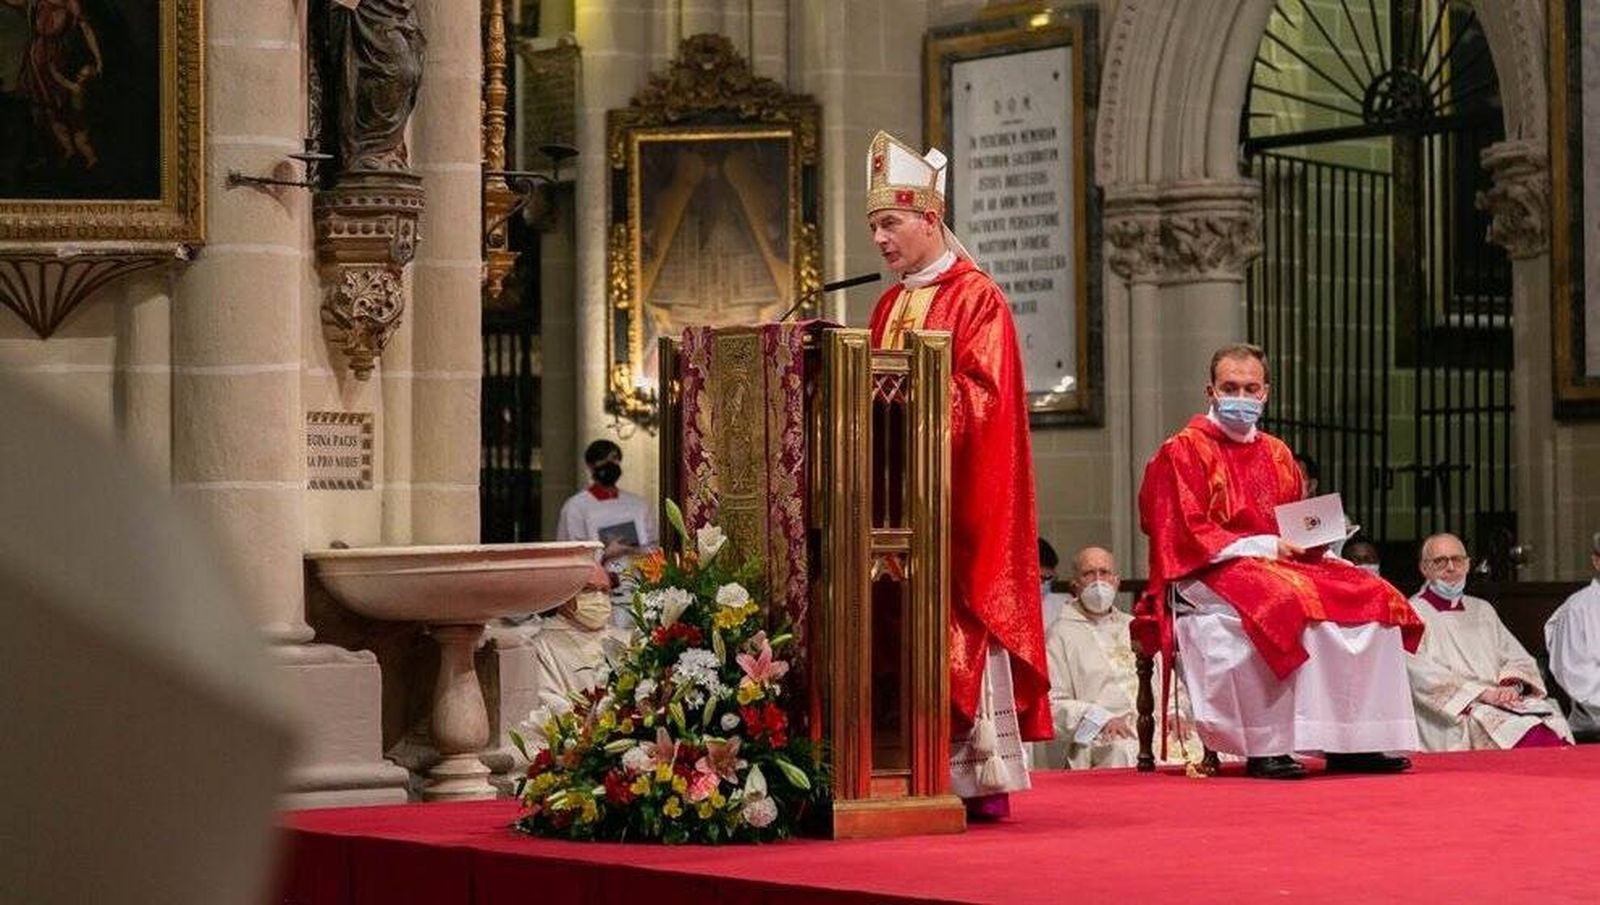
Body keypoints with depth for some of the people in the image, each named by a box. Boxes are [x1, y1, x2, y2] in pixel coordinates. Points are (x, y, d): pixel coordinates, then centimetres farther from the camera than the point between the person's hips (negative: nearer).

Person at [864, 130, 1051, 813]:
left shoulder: (976, 298, -5)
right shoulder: (891, 304, 18)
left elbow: (982, 395, -14)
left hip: (957, 491, -7)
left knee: (956, 621, -9)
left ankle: (979, 779, -6)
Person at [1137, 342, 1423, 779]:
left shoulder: (1277, 454, 20)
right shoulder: (1184, 451, -1)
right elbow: (1188, 535, -10)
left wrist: (1313, 544, -3)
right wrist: (1266, 546, -17)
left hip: (1284, 565, 7)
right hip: (1214, 574, -7)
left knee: (1375, 597, -12)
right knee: (1286, 603, -38)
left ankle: (1355, 743, -16)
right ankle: (1268, 747, -37)